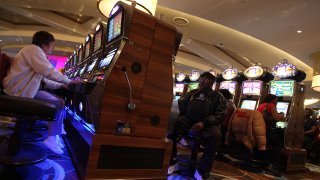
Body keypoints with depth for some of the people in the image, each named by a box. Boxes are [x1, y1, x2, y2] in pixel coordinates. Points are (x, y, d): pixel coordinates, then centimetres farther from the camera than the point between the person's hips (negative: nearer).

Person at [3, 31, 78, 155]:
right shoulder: (34, 49, -11)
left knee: (59, 101, 10)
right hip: (20, 91, -10)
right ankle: (52, 138, -8)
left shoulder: (35, 52, 22)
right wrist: (68, 81, -14)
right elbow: (49, 72, -25)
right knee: (59, 104, -10)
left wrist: (61, 85, 17)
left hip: (24, 89, 10)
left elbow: (44, 79, 22)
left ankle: (56, 134, 11)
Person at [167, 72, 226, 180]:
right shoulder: (192, 93, 22)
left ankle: (202, 171, -17)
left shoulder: (218, 97, 10)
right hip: (188, 120, 3)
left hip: (206, 124, -2)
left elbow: (219, 115, -3)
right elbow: (180, 105, 16)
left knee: (215, 135, -33)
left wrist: (204, 123, -19)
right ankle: (171, 160, -9)